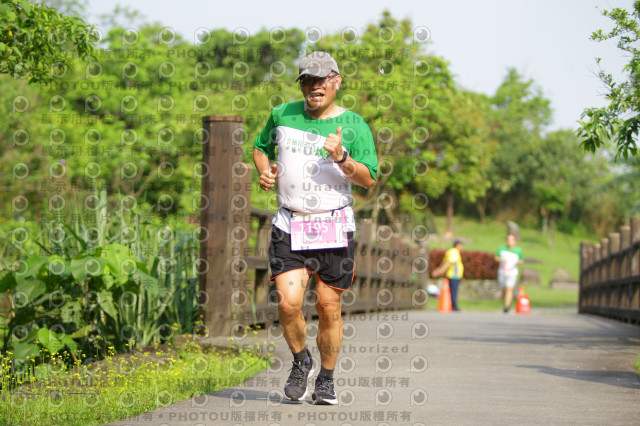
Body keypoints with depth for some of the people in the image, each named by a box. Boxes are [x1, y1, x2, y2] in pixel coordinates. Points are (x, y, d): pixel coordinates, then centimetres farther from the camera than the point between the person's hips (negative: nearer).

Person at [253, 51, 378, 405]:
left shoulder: (353, 126, 0)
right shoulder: (282, 115, 8)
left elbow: (369, 179, -5)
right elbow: (260, 147, 25)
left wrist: (342, 158, -22)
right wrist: (265, 170, 5)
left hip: (334, 226, -1)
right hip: (289, 225, 1)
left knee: (329, 306, 2)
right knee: (288, 302, -13)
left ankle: (326, 378, 20)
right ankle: (300, 361, 15)